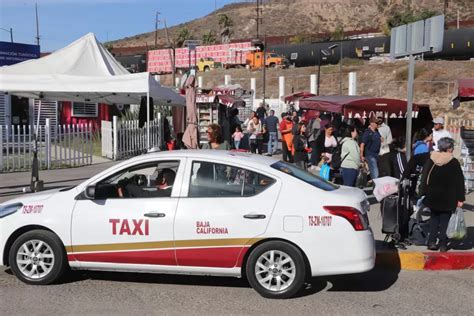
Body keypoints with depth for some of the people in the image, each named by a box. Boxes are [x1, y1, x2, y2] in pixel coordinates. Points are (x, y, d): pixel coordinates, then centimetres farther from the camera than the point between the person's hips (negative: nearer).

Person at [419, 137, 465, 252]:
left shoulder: (430, 160, -1)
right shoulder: (454, 162, -10)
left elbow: (424, 177, 5)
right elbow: (459, 182, -9)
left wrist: (423, 193, 14)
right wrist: (460, 198, -4)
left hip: (432, 196, 3)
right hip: (447, 199, -3)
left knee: (434, 218, 17)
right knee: (445, 220, 7)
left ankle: (432, 242, 13)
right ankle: (443, 244, 7)